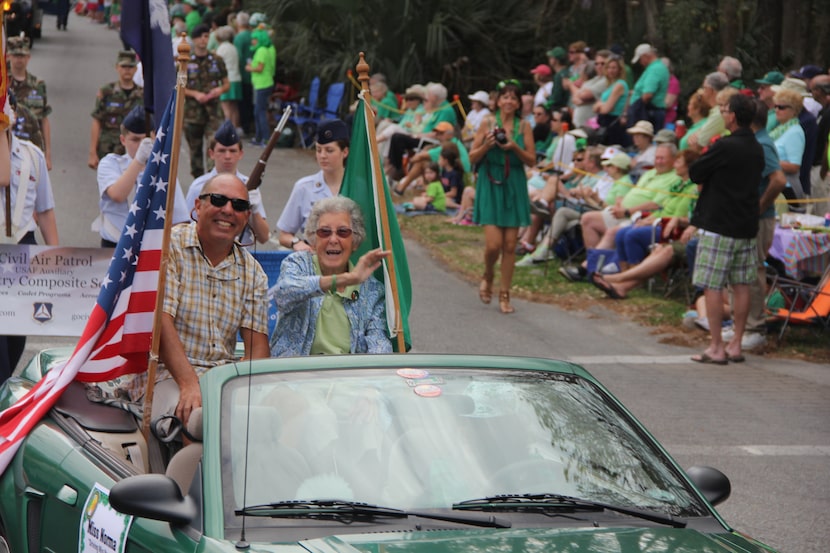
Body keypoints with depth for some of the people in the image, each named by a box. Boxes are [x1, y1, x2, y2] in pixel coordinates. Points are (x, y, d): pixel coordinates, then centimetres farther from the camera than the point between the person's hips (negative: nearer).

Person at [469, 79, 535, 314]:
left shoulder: (524, 127, 4)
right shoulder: (488, 124, 0)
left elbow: (531, 160, 2)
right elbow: (473, 157, 1)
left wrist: (515, 147, -14)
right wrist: (486, 146, -16)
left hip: (514, 187, 2)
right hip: (491, 185, -2)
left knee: (510, 245, 2)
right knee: (493, 244, -11)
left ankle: (505, 294, 12)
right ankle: (487, 277, 21)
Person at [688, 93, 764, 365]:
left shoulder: (725, 147, -15)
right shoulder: (757, 149, 9)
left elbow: (695, 173, -9)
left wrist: (701, 155, 12)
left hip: (719, 224, -8)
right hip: (747, 226, 8)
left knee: (712, 287, -3)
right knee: (741, 286, 10)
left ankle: (716, 347, -3)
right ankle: (736, 345, 14)